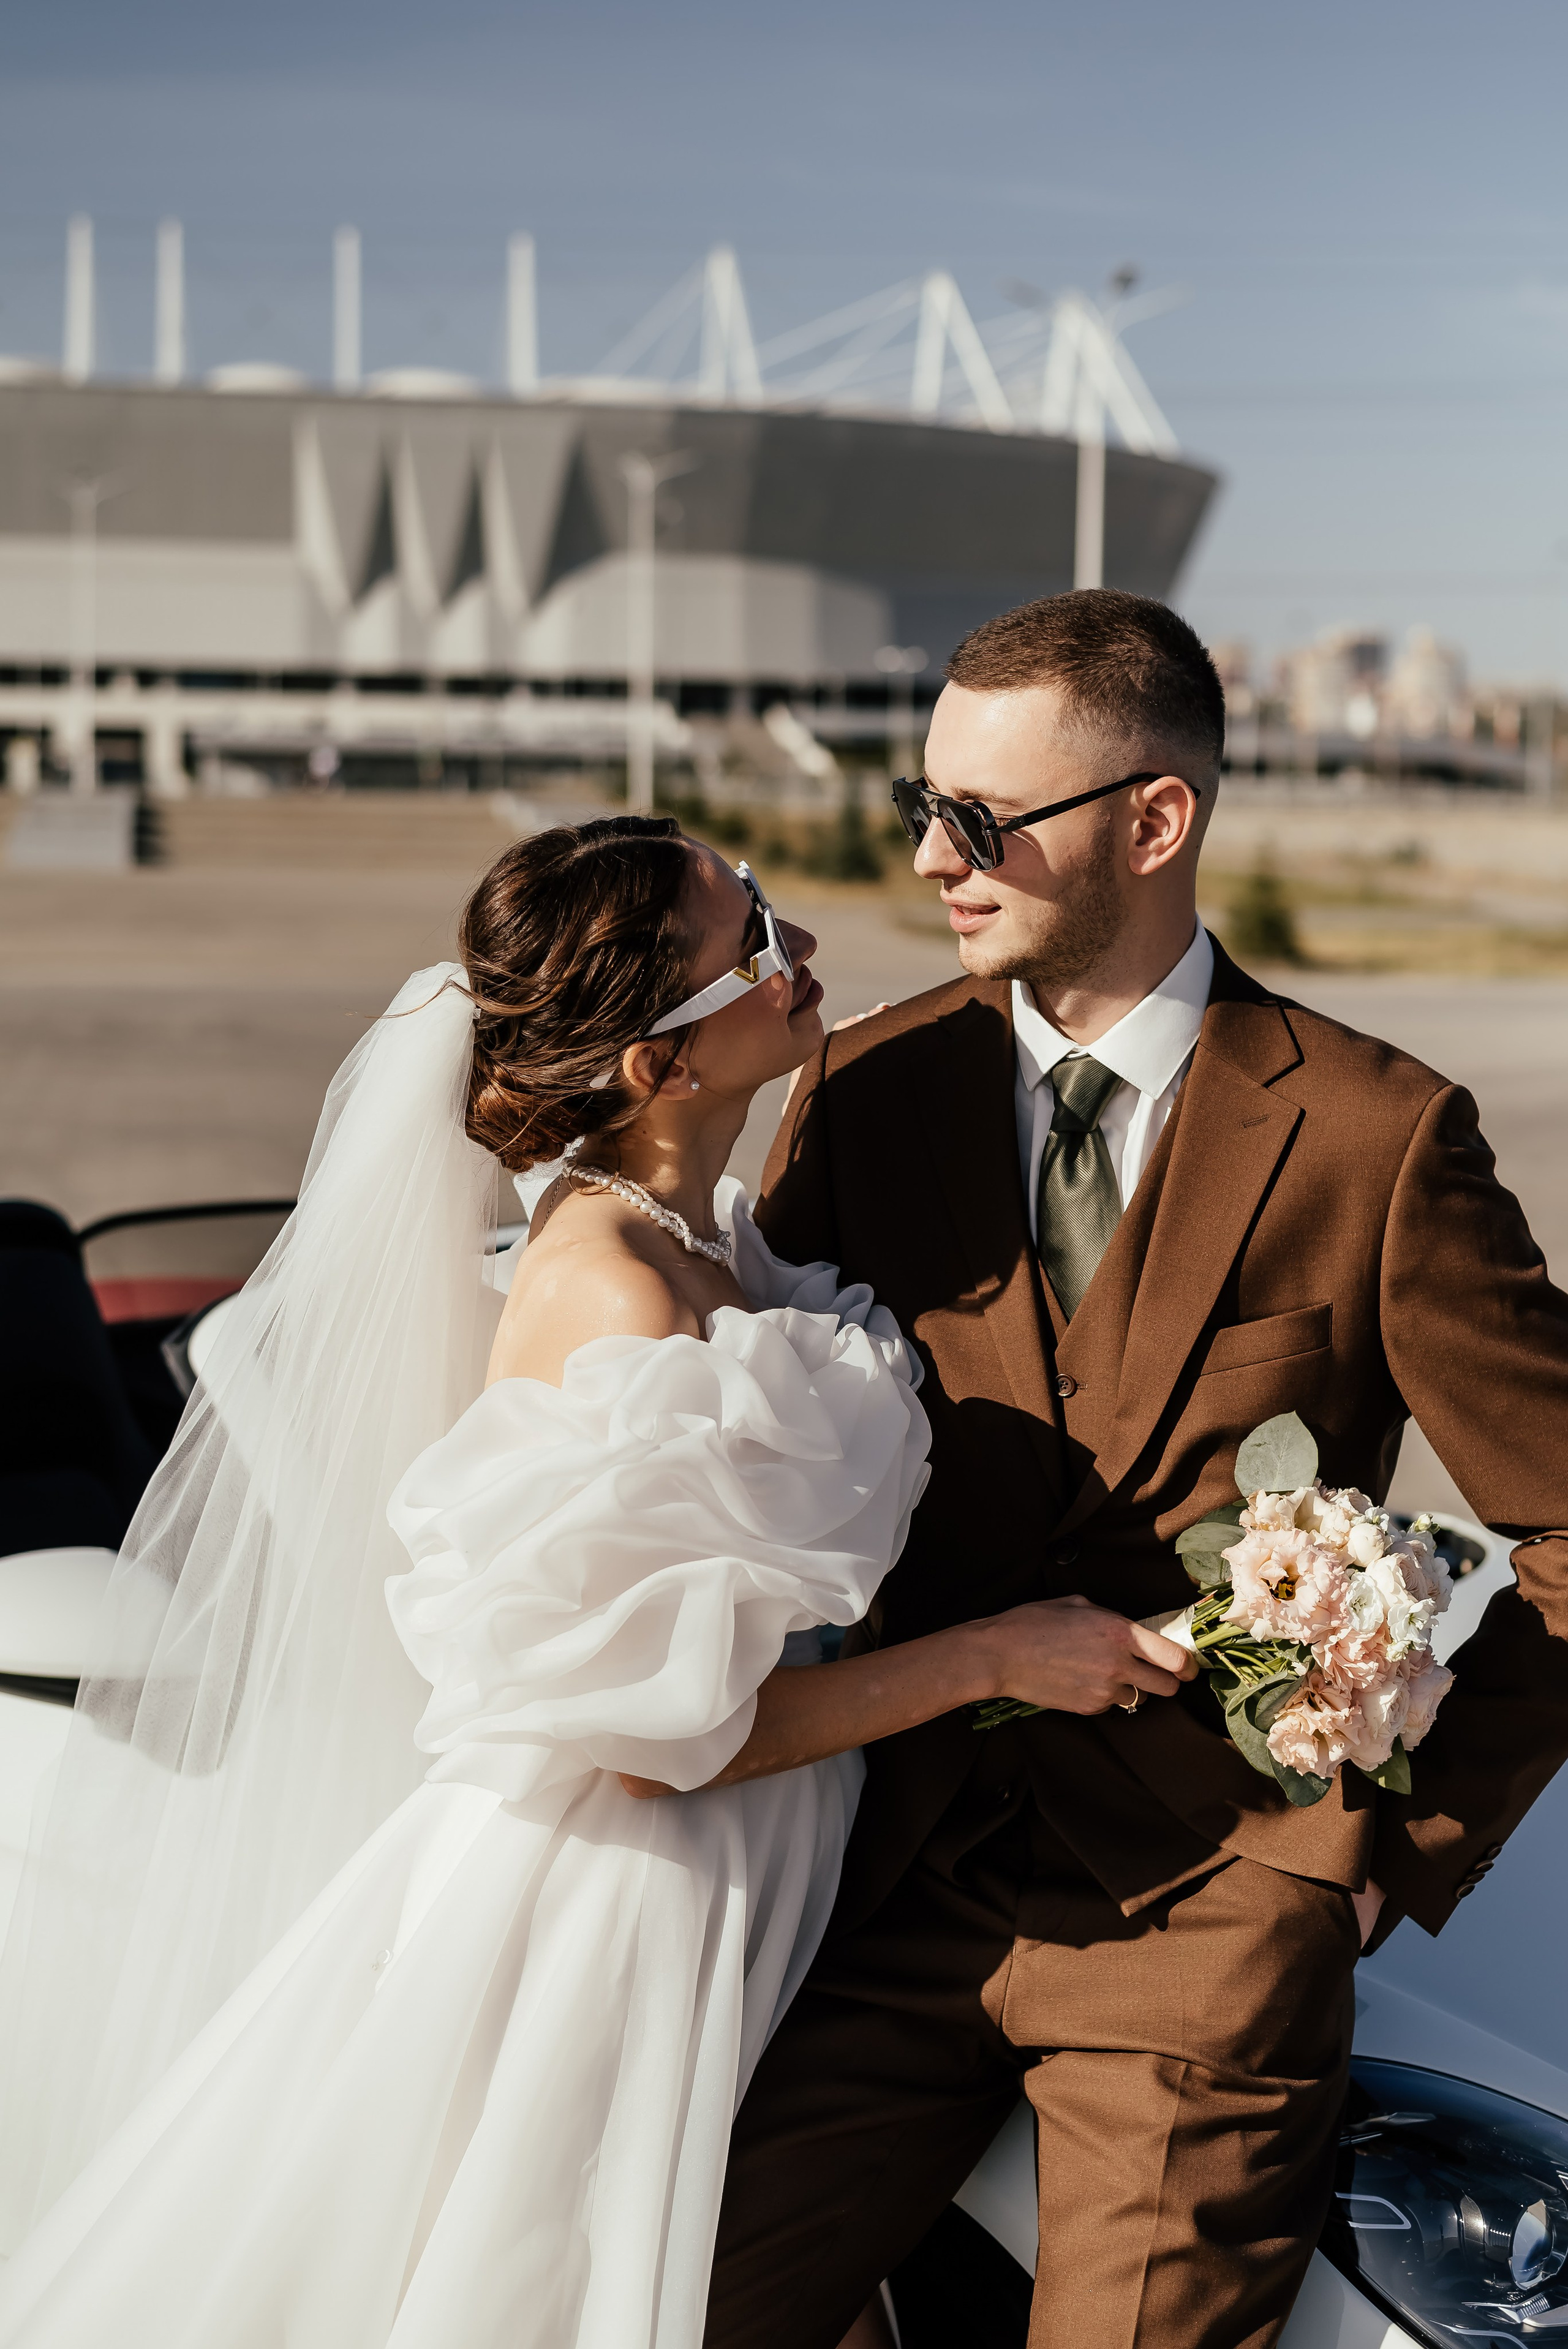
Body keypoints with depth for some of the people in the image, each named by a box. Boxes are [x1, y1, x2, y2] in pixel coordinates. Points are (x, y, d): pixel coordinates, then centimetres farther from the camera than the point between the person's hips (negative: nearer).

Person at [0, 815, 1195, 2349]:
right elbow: (652, 1734, -22)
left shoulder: (703, 1239, 2)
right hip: (613, 1924, -9)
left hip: (734, 1900, 9)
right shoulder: (620, 1300, -25)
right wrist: (993, 1659, -15)